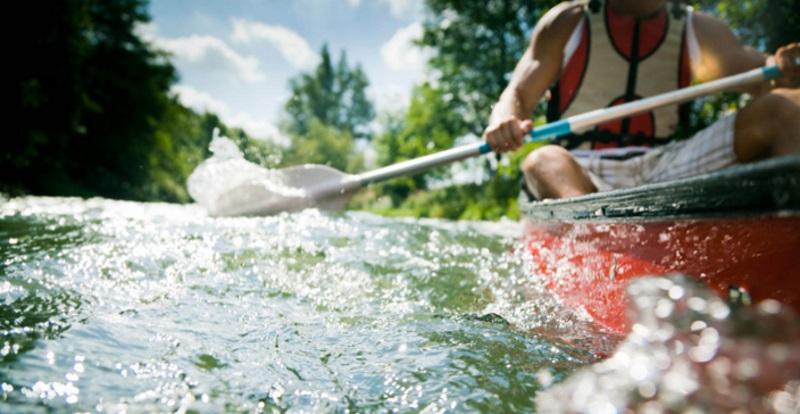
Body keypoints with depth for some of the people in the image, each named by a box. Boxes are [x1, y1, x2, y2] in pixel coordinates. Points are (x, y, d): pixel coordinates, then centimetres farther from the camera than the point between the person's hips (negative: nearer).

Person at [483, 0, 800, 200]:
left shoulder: (699, 30, 15)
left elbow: (759, 76, 6)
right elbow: (517, 95, 1)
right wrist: (503, 123, -24)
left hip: (664, 168, 3)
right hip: (584, 174, -2)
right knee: (543, 161, -35)